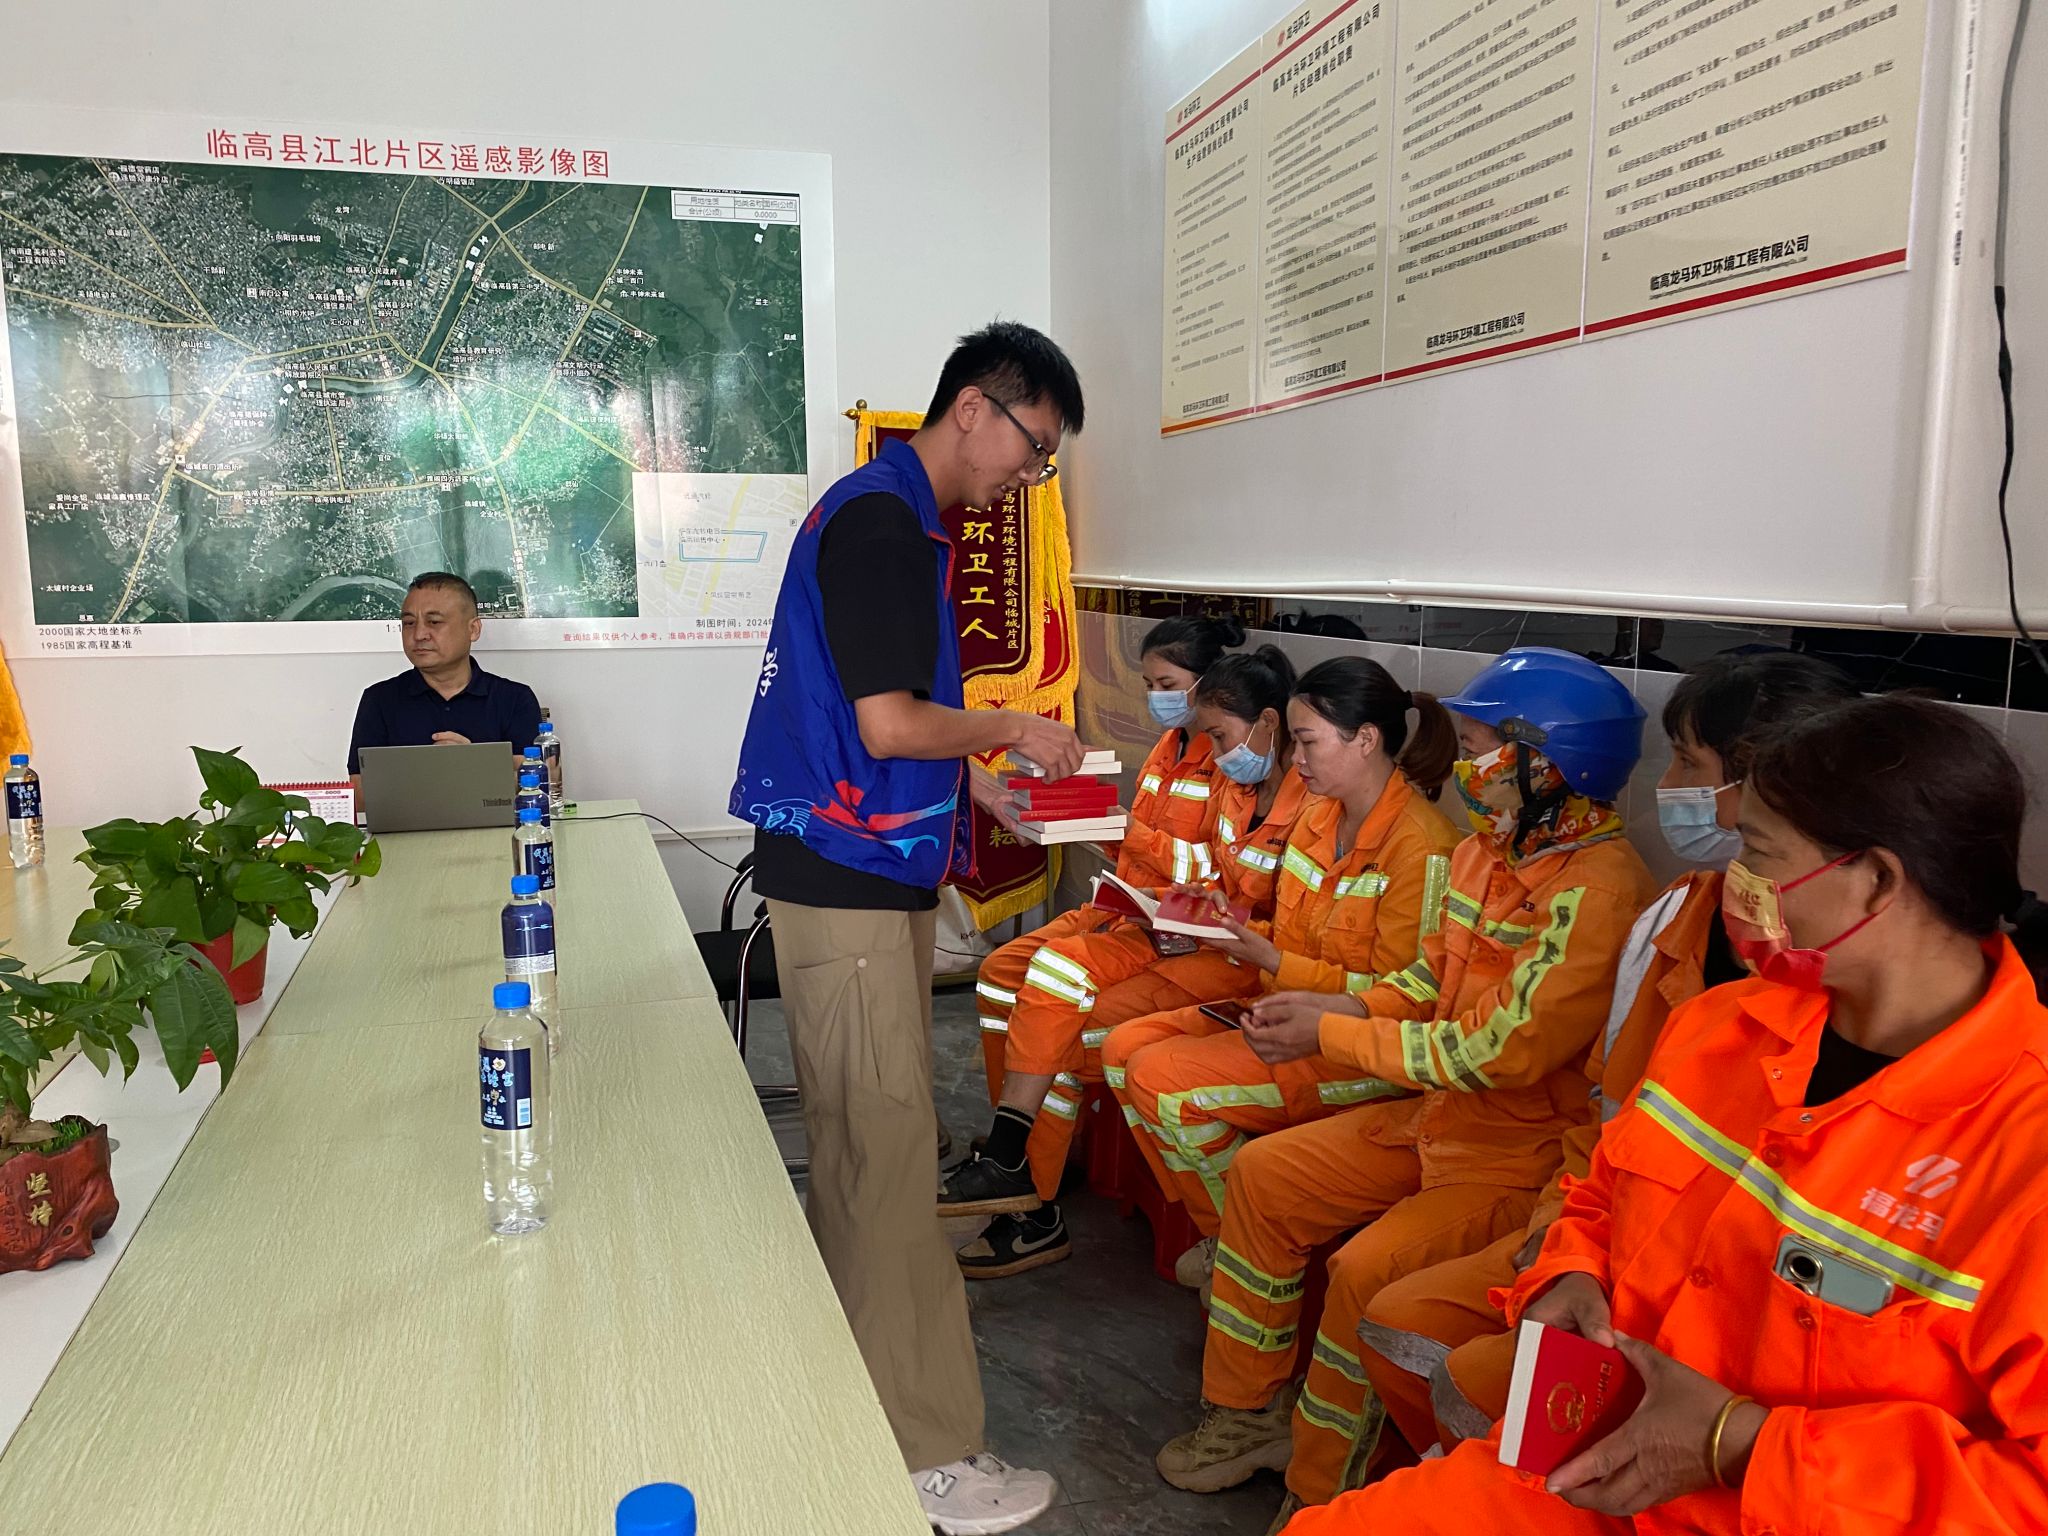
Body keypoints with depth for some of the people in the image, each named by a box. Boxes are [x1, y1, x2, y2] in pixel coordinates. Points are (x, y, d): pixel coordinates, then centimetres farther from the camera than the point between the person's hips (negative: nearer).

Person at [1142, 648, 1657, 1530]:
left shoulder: (1597, 892, -25)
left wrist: (1332, 1036, -19)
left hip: (1528, 1153, -9)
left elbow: (1498, 1054, -26)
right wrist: (1347, 1008, -4)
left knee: (1366, 1272, -26)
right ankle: (1248, 1413, 20)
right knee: (1264, 1176, 7)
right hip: (1440, 1116, 9)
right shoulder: (1487, 852, 3)